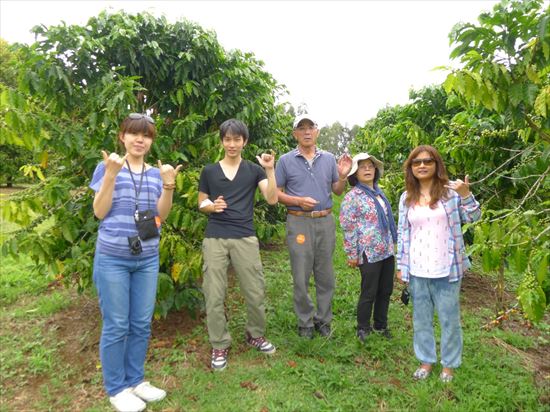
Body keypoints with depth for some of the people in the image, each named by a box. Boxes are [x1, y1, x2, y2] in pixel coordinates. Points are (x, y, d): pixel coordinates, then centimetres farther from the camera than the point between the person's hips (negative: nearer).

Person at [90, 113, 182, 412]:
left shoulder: (156, 173, 8)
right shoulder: (108, 166, -2)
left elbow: (160, 216, 3)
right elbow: (99, 212, -9)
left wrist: (168, 186, -12)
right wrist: (111, 174, -19)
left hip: (147, 259, 4)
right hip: (112, 258, -4)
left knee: (142, 324, 12)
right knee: (116, 326, 5)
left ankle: (135, 380, 30)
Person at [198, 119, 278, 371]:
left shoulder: (254, 170, 8)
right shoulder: (209, 171, 9)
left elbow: (272, 199, -3)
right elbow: (201, 204, 14)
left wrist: (270, 170, -12)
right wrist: (211, 206, -8)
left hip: (245, 238, 0)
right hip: (215, 239, 0)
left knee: (255, 292, 5)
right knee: (214, 295, 1)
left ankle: (255, 335, 30)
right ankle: (219, 346, 18)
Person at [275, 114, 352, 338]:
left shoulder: (329, 158, 8)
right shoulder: (286, 160, 0)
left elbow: (337, 191, 12)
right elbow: (276, 193, 0)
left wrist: (343, 176, -7)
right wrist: (299, 201, -14)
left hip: (325, 221, 3)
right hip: (299, 222, -2)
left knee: (325, 275, 10)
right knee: (301, 276, 4)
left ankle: (323, 319, 26)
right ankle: (305, 322, 20)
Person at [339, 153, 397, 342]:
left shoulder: (379, 192, 11)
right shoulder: (352, 197, -12)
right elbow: (348, 228, -13)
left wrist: (393, 242, 20)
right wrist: (352, 255, -12)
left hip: (387, 251, 7)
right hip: (369, 253, -7)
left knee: (386, 291, 15)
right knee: (369, 293, 4)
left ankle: (381, 325, 34)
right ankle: (363, 329, 24)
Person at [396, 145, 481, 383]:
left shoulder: (451, 190, -4)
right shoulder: (406, 198, 4)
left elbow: (473, 218, -4)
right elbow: (402, 233, 6)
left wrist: (466, 195, -23)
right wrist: (401, 266, 6)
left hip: (446, 269, -2)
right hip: (417, 270, 3)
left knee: (449, 318, 12)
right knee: (421, 318, 15)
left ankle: (449, 363, 31)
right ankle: (426, 360, 34)